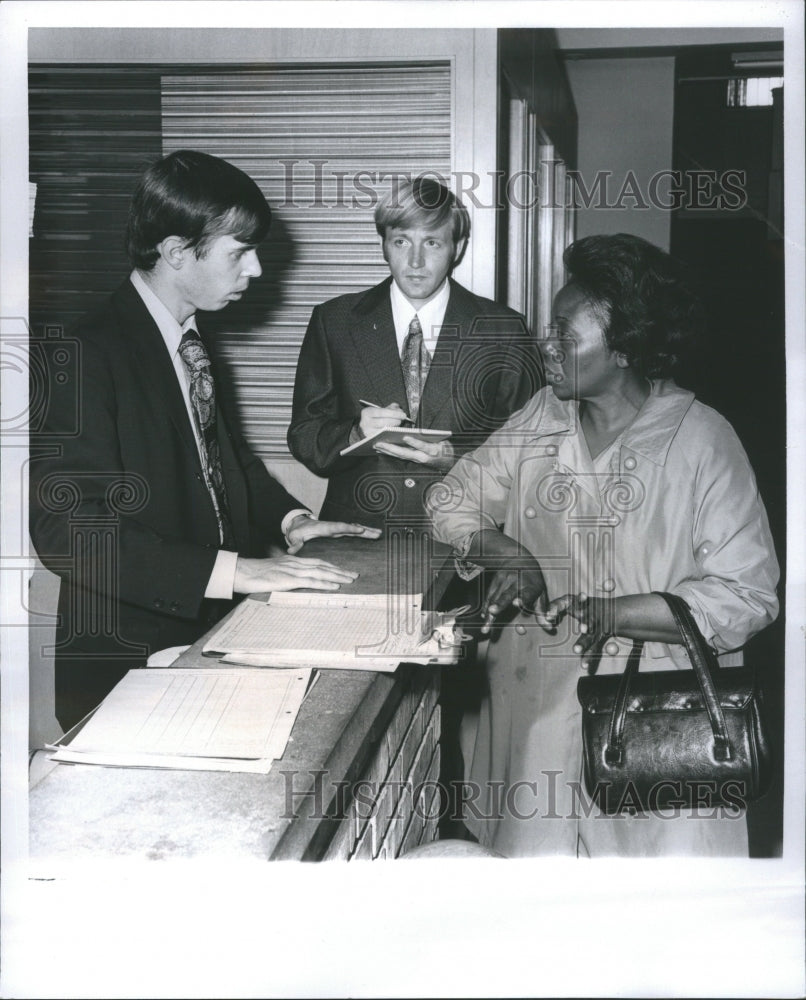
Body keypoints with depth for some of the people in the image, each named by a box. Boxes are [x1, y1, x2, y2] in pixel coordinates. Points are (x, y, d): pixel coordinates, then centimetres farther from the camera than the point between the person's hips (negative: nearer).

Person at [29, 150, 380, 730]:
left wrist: (288, 518, 6)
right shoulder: (93, 354, -18)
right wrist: (230, 571, -30)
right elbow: (66, 526, -25)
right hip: (127, 663, -7)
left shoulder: (195, 343, 10)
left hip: (209, 632, 7)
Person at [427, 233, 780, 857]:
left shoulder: (701, 442, -10)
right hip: (534, 709, 4)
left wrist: (609, 613, -20)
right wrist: (508, 557, -9)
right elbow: (454, 502, 11)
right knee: (532, 848, 3)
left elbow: (747, 595, -13)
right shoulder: (542, 419, 6)